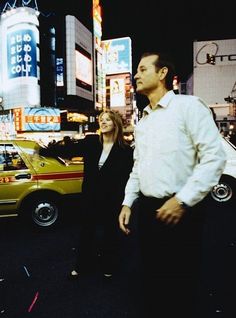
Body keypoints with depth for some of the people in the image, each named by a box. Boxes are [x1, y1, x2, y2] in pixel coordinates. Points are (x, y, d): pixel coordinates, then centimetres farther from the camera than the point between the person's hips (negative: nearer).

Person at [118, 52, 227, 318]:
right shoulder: (142, 121, 15)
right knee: (151, 275, 19)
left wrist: (182, 200, -20)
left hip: (180, 209, -6)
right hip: (147, 208, 7)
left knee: (178, 281, 9)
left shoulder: (188, 106, -8)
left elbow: (214, 157, -16)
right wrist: (127, 203, 12)